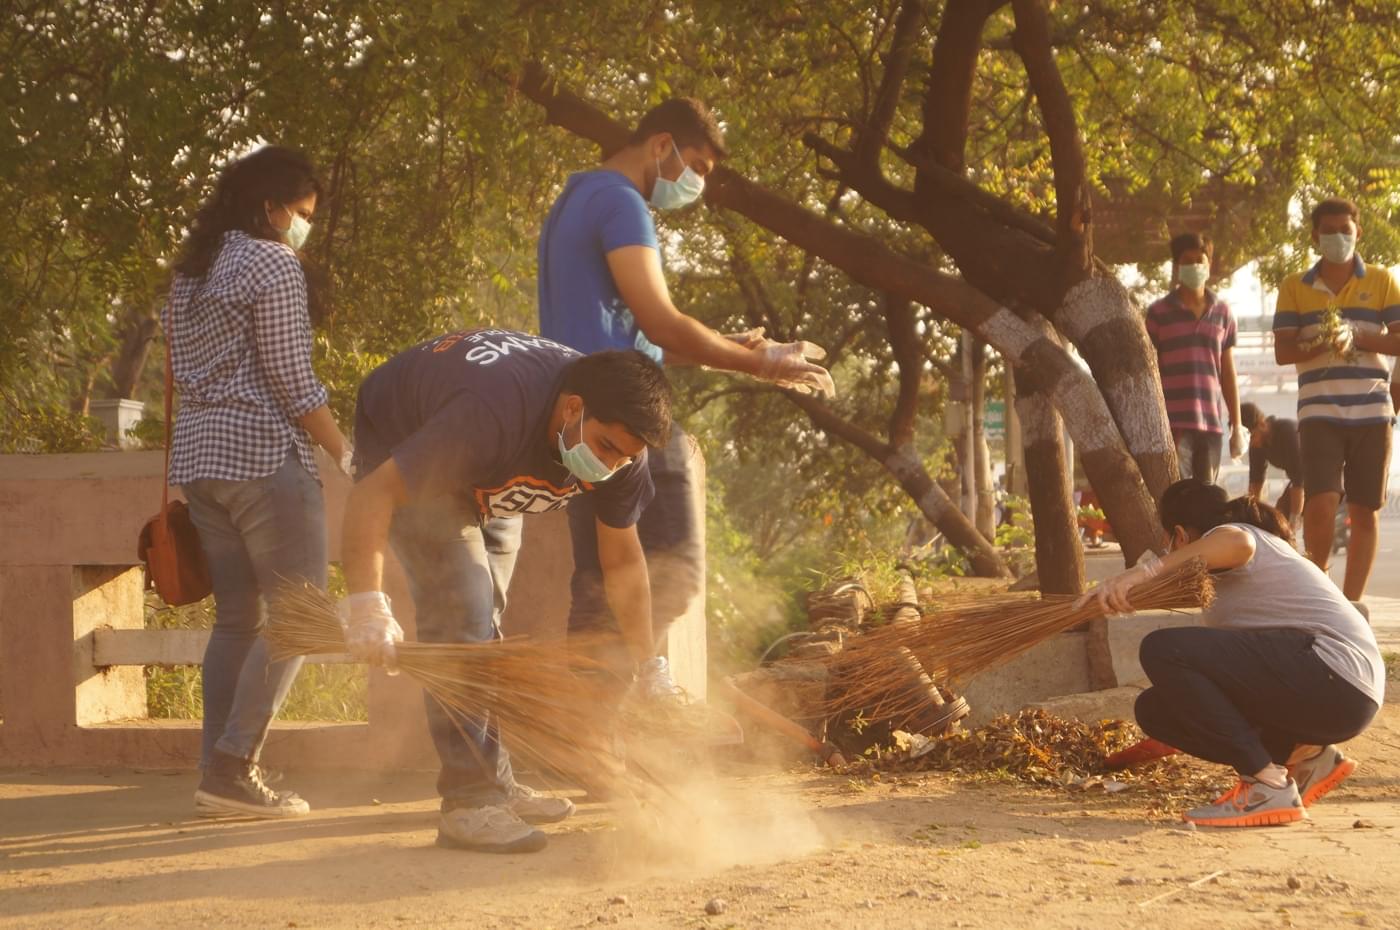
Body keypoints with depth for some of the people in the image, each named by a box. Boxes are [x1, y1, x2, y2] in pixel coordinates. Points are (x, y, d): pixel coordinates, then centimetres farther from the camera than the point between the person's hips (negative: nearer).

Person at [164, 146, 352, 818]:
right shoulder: (272, 263, -9)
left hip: (197, 454, 9)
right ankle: (234, 765, -12)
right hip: (263, 454, -9)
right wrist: (345, 453, -6)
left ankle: (218, 770, 7)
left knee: (236, 616, 11)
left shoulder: (191, 272, 17)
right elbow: (292, 382, -13)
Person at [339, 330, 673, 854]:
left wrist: (647, 668, -10)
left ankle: (492, 780, 28)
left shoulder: (619, 436, -22)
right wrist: (367, 606, -54)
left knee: (485, 625, 15)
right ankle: (468, 801, -20)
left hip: (487, 480, 7)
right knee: (459, 612, -20)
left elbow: (623, 561, -8)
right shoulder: (492, 416, -45)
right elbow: (373, 494, -45)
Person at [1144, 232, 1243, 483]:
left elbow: (1228, 374, 15)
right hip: (1173, 422, -4)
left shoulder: (1222, 313, 14)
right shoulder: (1159, 313, 5)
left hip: (1211, 423, 4)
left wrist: (1237, 425, 11)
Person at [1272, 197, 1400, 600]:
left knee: (1365, 510, 1)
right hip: (1319, 412, -1)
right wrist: (1322, 343, -16)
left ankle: (1351, 601, 10)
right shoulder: (1294, 288, 10)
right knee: (1321, 503, -16)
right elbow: (1282, 351, 2)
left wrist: (1357, 336, -15)